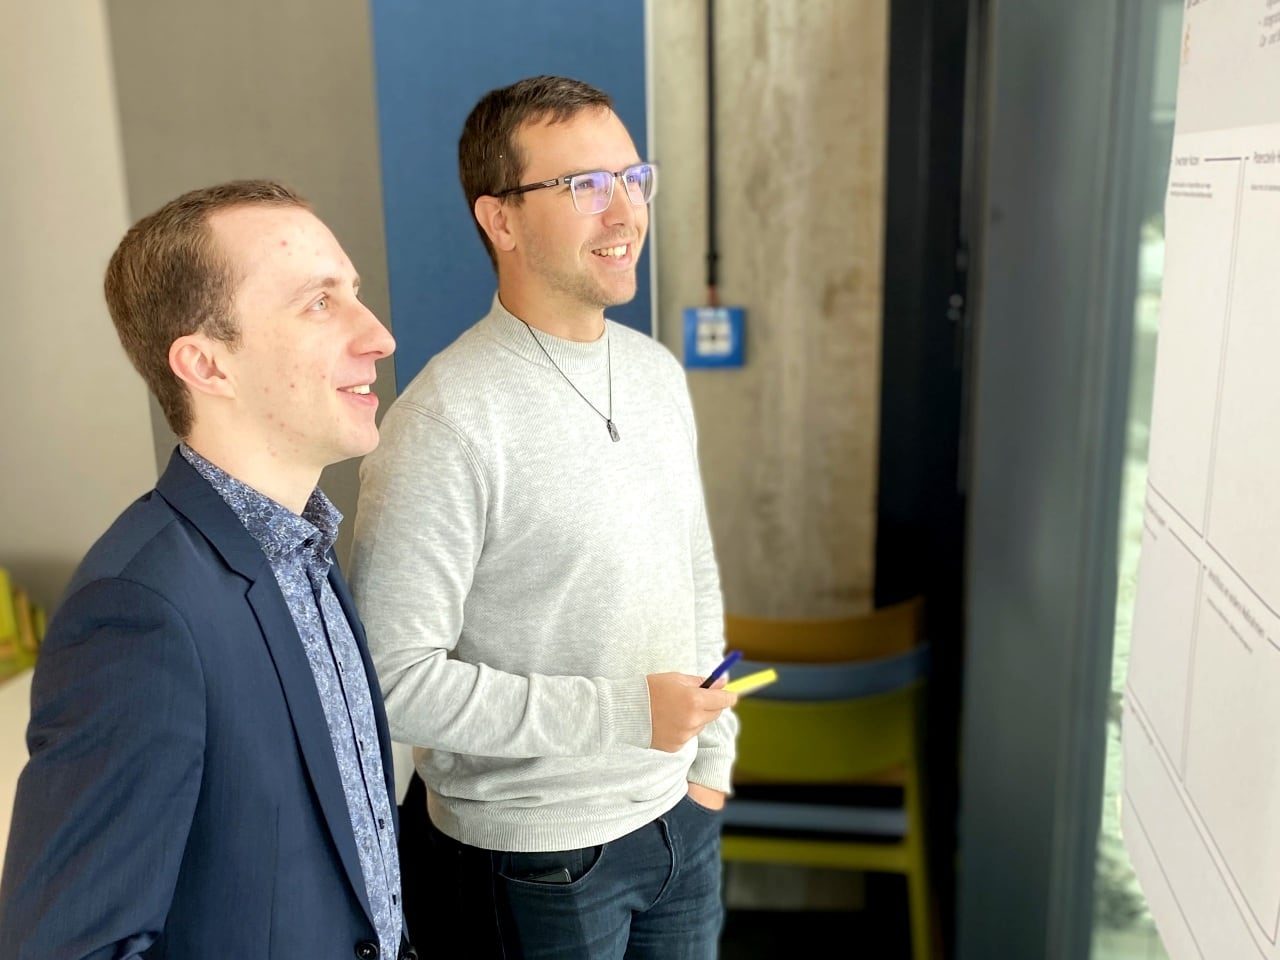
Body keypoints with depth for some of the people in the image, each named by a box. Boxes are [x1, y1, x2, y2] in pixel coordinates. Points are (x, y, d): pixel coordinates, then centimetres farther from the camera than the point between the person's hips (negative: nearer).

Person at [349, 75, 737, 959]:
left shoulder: (659, 373, 1)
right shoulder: (447, 420, -22)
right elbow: (397, 674, -23)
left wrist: (711, 758, 9)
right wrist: (620, 713, -21)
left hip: (681, 817, 6)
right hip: (537, 853, -6)